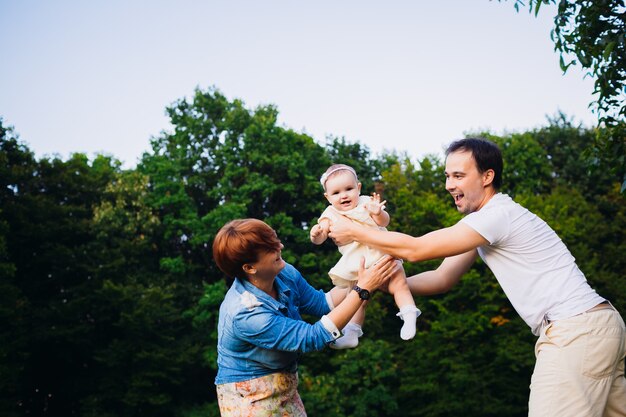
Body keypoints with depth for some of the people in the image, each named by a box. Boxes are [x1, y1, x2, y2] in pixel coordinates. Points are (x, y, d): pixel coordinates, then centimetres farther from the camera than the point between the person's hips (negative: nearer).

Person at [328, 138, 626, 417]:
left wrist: (353, 232, -4)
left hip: (575, 331, -10)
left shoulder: (498, 214, -14)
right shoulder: (483, 222, 17)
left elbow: (415, 250, -15)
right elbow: (442, 279, 17)